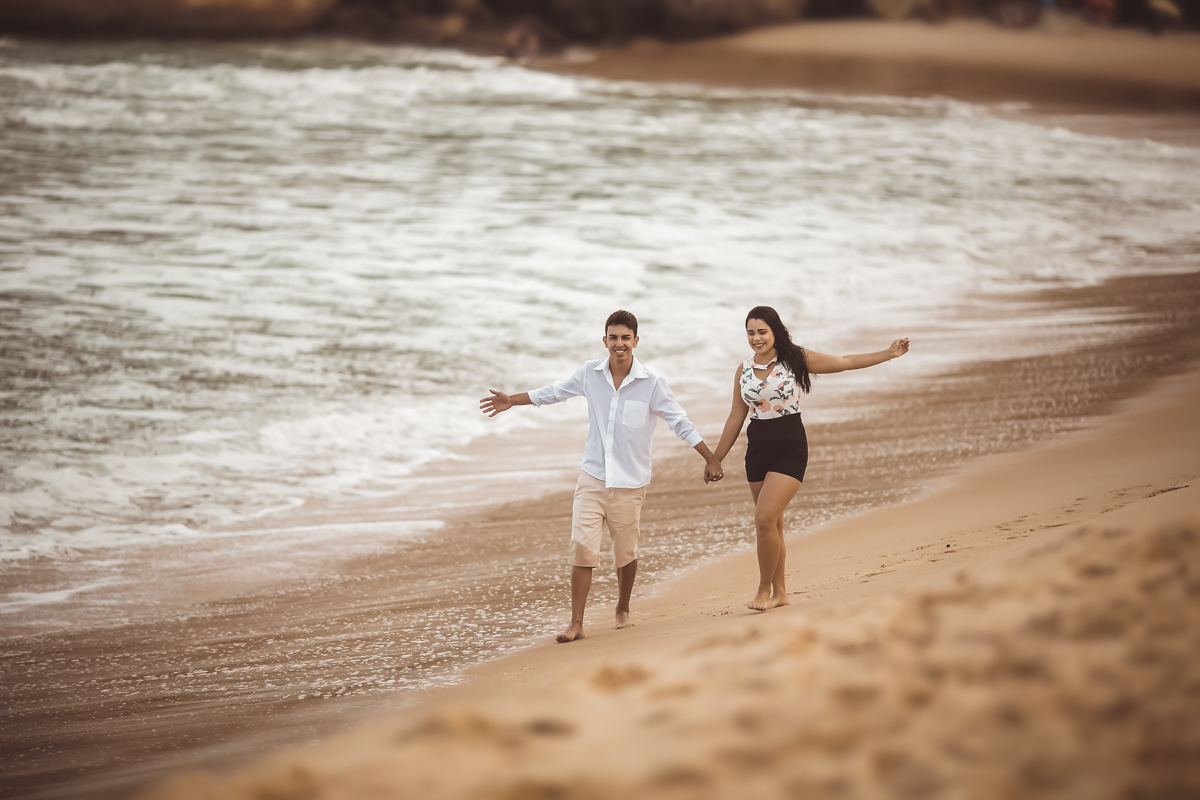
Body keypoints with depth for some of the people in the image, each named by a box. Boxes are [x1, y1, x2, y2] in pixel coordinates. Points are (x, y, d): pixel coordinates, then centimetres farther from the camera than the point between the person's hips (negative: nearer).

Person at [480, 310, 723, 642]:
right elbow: (556, 392, 17)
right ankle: (576, 623, -5)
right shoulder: (590, 373, 0)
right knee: (582, 547, -9)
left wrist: (711, 459, -2)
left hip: (629, 481, -1)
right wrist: (512, 400, 22)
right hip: (593, 476, 1)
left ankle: (623, 610, 34)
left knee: (626, 552, 7)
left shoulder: (652, 382, -8)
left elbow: (680, 423, -2)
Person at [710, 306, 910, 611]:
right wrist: (716, 459, 13)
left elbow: (844, 362, -1)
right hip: (757, 449, 4)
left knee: (765, 519, -16)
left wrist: (889, 354, -5)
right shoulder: (743, 370, 6)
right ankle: (779, 592, 20)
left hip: (789, 449, -4)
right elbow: (736, 417, 12)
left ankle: (765, 590, -3)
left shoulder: (795, 360, -4)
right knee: (771, 525, 9)